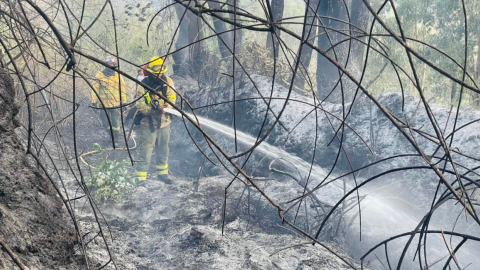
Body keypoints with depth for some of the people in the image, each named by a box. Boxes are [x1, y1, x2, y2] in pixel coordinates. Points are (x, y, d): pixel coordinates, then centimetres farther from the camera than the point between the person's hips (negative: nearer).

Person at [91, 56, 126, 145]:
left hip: (116, 104, -1)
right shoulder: (99, 76, -3)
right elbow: (95, 90, 0)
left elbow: (122, 90, 6)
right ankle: (113, 136, 31)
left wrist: (124, 102, 7)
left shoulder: (118, 76, 0)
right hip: (103, 104, 1)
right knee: (105, 123, 8)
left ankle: (116, 140, 15)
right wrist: (94, 101, -4)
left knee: (115, 124, 2)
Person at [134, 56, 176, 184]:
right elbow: (140, 105, -17)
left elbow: (172, 97, -6)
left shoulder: (167, 81, -5)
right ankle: (140, 178, 3)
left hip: (164, 121, 5)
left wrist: (166, 107, -26)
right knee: (145, 151, -6)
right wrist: (153, 111, -32)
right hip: (147, 123, -4)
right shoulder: (143, 85, -15)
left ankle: (162, 173, 37)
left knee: (163, 150, 19)